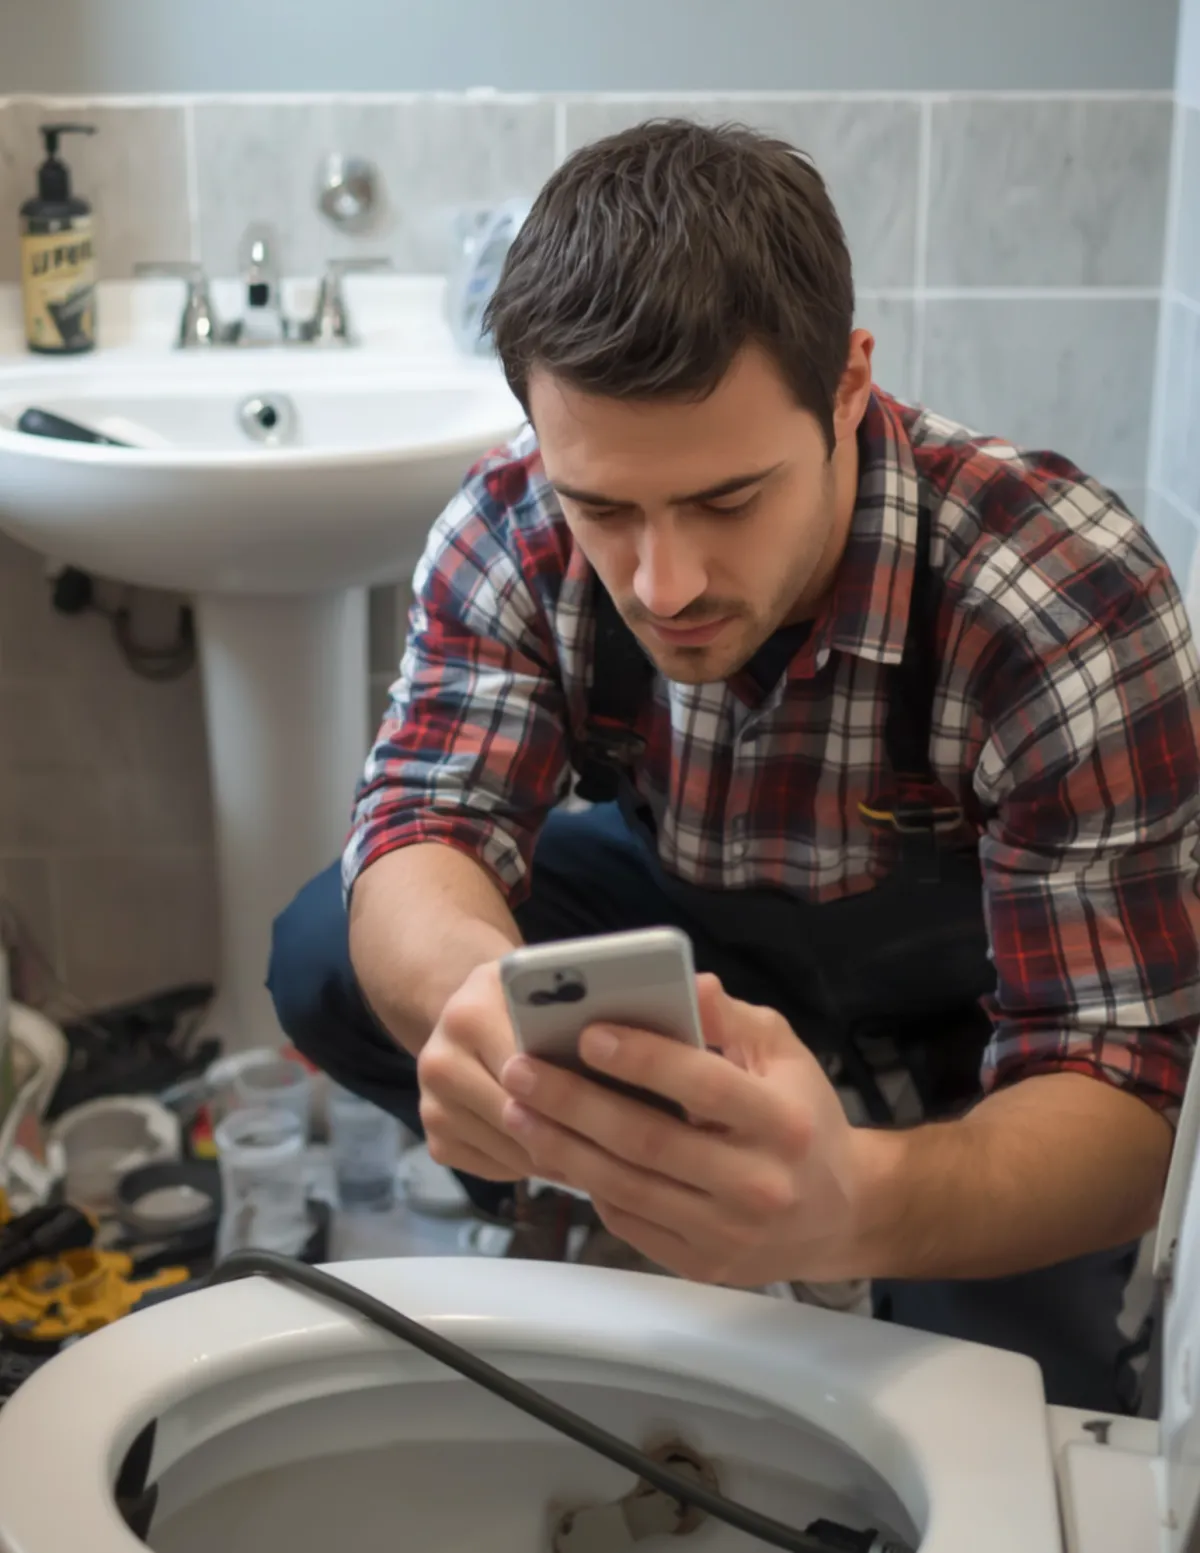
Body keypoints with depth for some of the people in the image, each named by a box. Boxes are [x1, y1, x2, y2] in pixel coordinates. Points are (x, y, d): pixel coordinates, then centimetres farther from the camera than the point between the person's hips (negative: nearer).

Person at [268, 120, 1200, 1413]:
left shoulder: (1071, 603, -36)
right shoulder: (515, 529, -24)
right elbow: (424, 832, -28)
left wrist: (850, 1203, -61)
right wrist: (474, 987, -56)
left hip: (971, 965, -2)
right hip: (694, 908, 3)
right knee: (332, 958, -20)